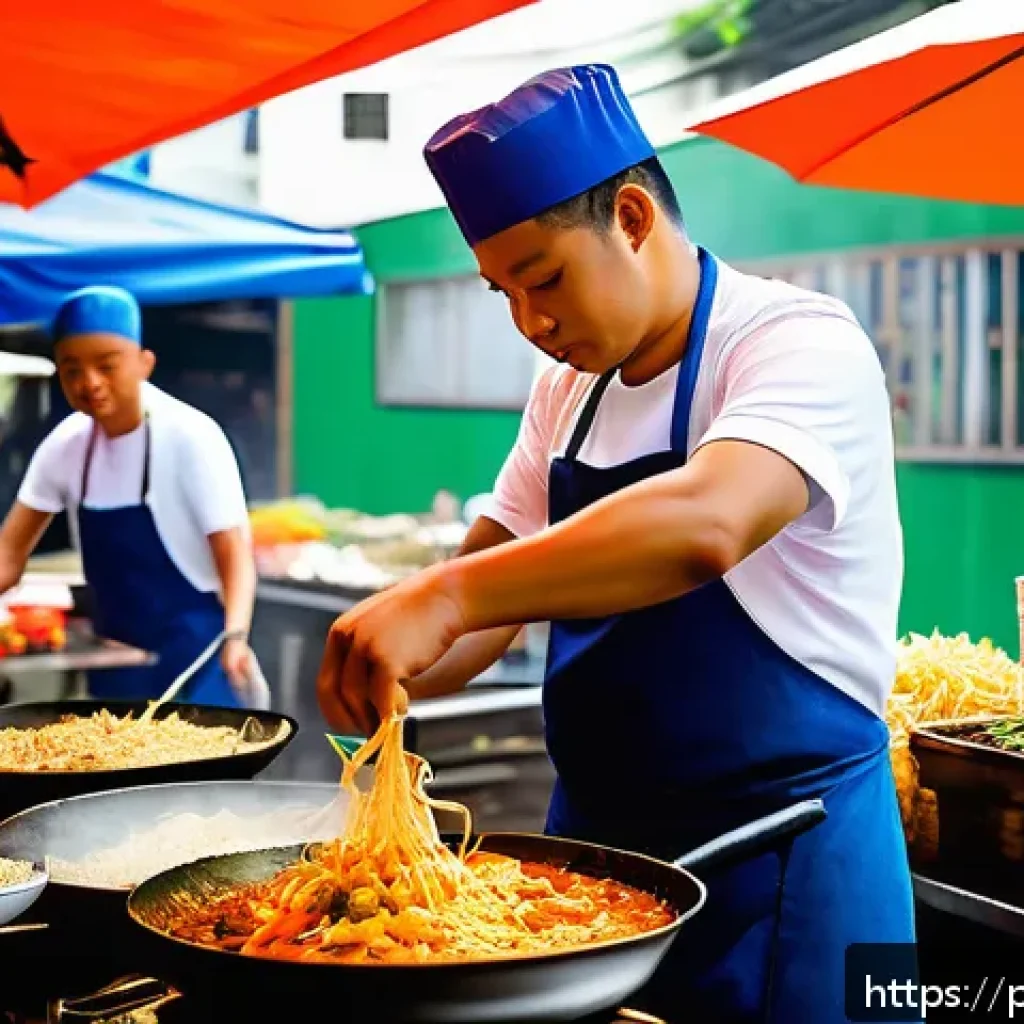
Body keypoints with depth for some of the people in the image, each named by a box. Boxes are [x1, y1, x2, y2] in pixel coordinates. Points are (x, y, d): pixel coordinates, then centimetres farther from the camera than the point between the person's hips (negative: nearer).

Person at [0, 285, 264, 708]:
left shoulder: (191, 437, -15)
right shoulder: (65, 444, 0)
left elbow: (234, 555, -17)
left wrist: (235, 636, -34)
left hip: (193, 657, -5)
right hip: (116, 659, 5)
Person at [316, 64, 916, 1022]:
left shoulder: (799, 342, -17)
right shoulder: (569, 387, 6)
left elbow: (705, 524, -36)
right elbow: (496, 567, 10)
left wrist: (445, 598, -42)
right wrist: (389, 665, -10)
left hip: (780, 850, -7)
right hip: (593, 831, 7)